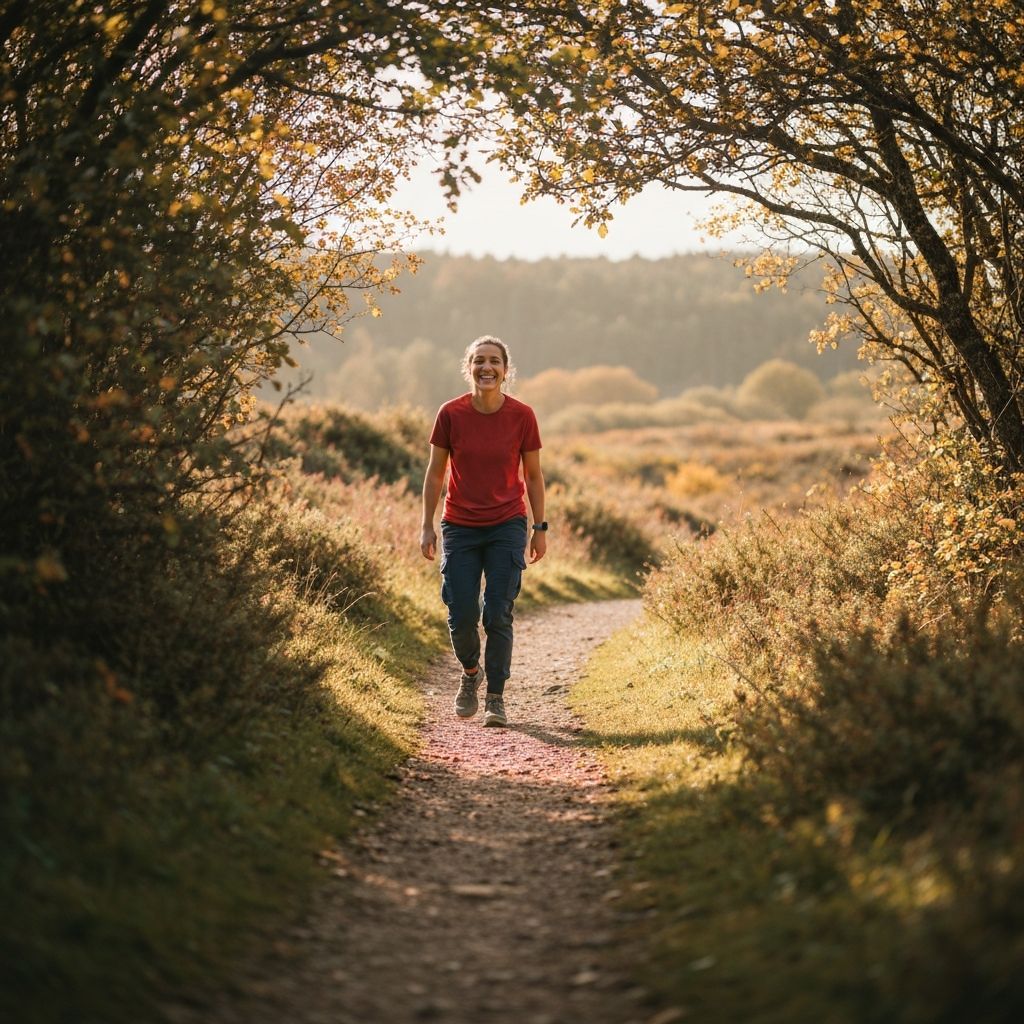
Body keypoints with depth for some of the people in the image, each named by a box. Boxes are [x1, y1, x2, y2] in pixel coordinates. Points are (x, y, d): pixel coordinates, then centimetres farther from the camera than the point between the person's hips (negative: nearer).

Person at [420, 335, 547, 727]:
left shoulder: (522, 415, -6)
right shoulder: (451, 414, -6)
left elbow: (533, 475, 4)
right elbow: (435, 472, 2)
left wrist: (540, 528, 3)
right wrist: (427, 526, -1)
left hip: (507, 526, -1)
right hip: (459, 528, 1)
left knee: (498, 615, -5)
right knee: (461, 617, -1)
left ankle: (496, 697, 8)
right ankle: (470, 672, 29)